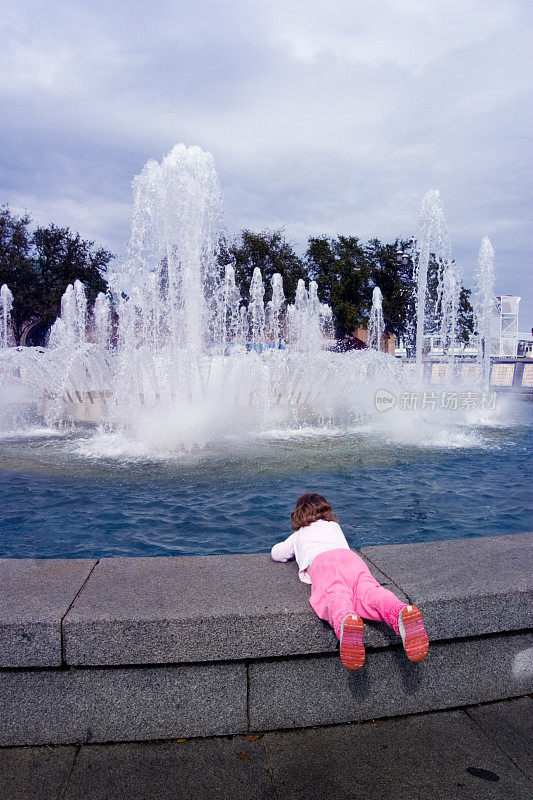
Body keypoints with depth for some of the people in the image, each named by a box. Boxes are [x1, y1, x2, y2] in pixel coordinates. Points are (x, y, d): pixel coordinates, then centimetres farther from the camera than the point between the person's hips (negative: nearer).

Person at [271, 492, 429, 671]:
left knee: (335, 595, -32)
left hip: (320, 560, -2)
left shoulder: (298, 534, 40)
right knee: (367, 590, -25)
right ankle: (401, 611, -59)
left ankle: (346, 621, -69)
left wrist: (294, 551, 71)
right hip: (350, 556, 3)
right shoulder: (334, 526, 46)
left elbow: (276, 553, 53)